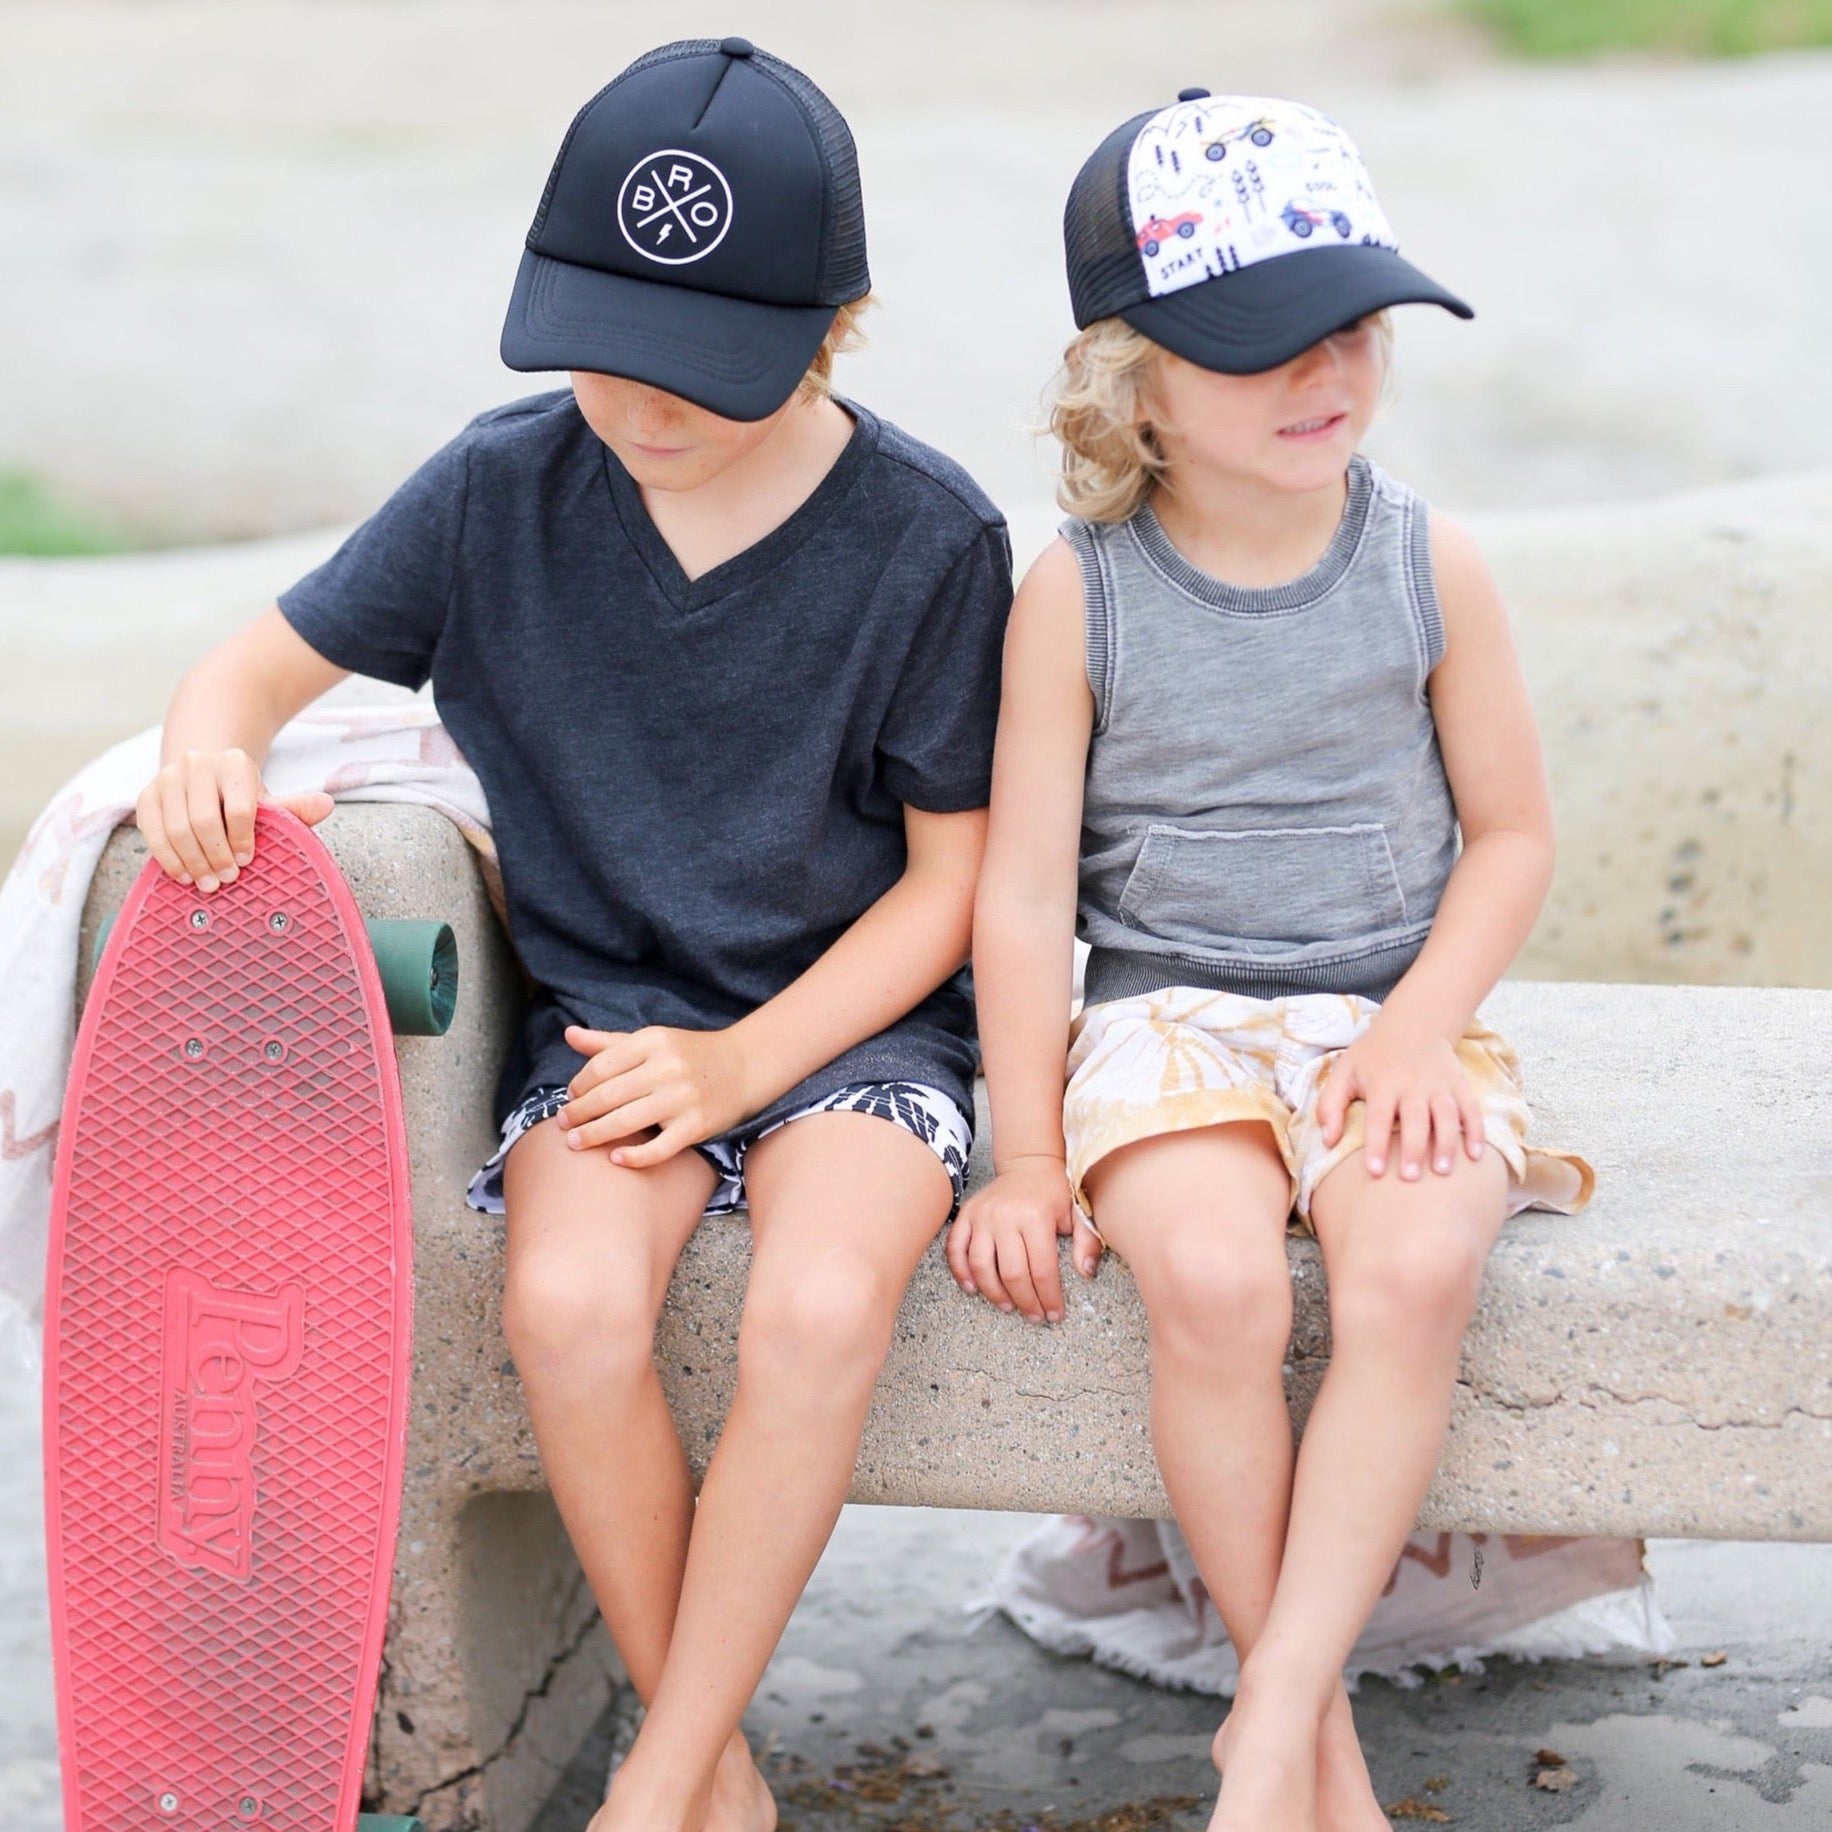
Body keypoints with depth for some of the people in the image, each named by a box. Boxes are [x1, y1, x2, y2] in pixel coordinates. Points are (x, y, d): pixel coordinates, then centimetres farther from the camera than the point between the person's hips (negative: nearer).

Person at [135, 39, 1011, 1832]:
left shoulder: (928, 537, -9)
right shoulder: (504, 488, -2)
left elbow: (952, 873, -3)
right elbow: (268, 656, 6)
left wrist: (742, 1065, -14)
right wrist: (212, 742, -21)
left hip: (850, 1014, -2)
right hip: (608, 1008, 2)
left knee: (821, 1302, -33)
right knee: (568, 1301, -29)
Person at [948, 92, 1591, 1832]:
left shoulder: (1429, 565, 1)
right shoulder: (1076, 595, -4)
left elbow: (1509, 834, 8)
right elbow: (1026, 880, -2)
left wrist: (1422, 1025, -8)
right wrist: (1029, 1154, -6)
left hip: (1390, 1006, 1)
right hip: (1171, 1014, -1)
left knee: (1415, 1269, -30)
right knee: (1212, 1278, -30)